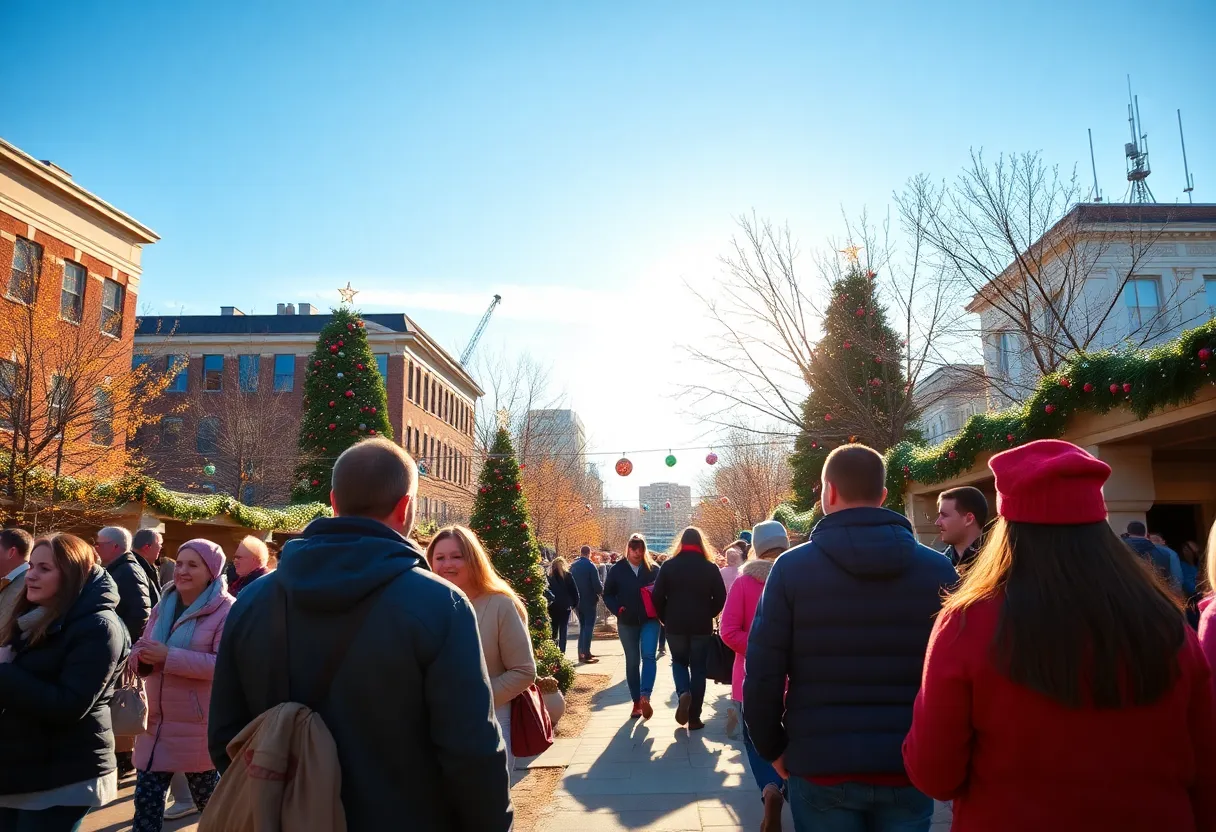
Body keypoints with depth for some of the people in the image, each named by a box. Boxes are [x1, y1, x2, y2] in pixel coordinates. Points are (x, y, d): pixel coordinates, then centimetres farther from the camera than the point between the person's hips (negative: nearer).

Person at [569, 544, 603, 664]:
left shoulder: (572, 566, 6)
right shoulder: (591, 566, -13)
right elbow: (597, 585, -16)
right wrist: (601, 590, 3)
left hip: (577, 600, 6)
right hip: (589, 600, -6)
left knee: (582, 626, 17)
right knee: (589, 626, -2)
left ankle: (581, 653, 16)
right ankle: (586, 654, -7)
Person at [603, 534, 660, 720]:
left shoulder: (653, 569, 0)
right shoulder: (617, 569, 0)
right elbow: (608, 594, 4)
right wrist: (618, 609, -11)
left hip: (650, 620, -1)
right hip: (627, 622, 1)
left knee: (648, 656, -17)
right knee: (632, 661, 8)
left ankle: (645, 697, -22)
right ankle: (637, 702, 16)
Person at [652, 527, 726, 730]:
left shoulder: (669, 566, -2)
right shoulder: (710, 567, -3)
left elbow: (657, 596, -5)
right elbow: (721, 598, -2)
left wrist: (665, 618, 9)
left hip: (675, 625, 0)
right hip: (701, 626, 0)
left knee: (679, 662, 20)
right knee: (698, 668, 10)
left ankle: (683, 693, -9)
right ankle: (694, 718, 9)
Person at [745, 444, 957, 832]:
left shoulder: (792, 567, -8)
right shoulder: (938, 569, -2)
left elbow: (762, 673, -10)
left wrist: (771, 747, 5)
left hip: (821, 765, -2)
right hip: (909, 767, 2)